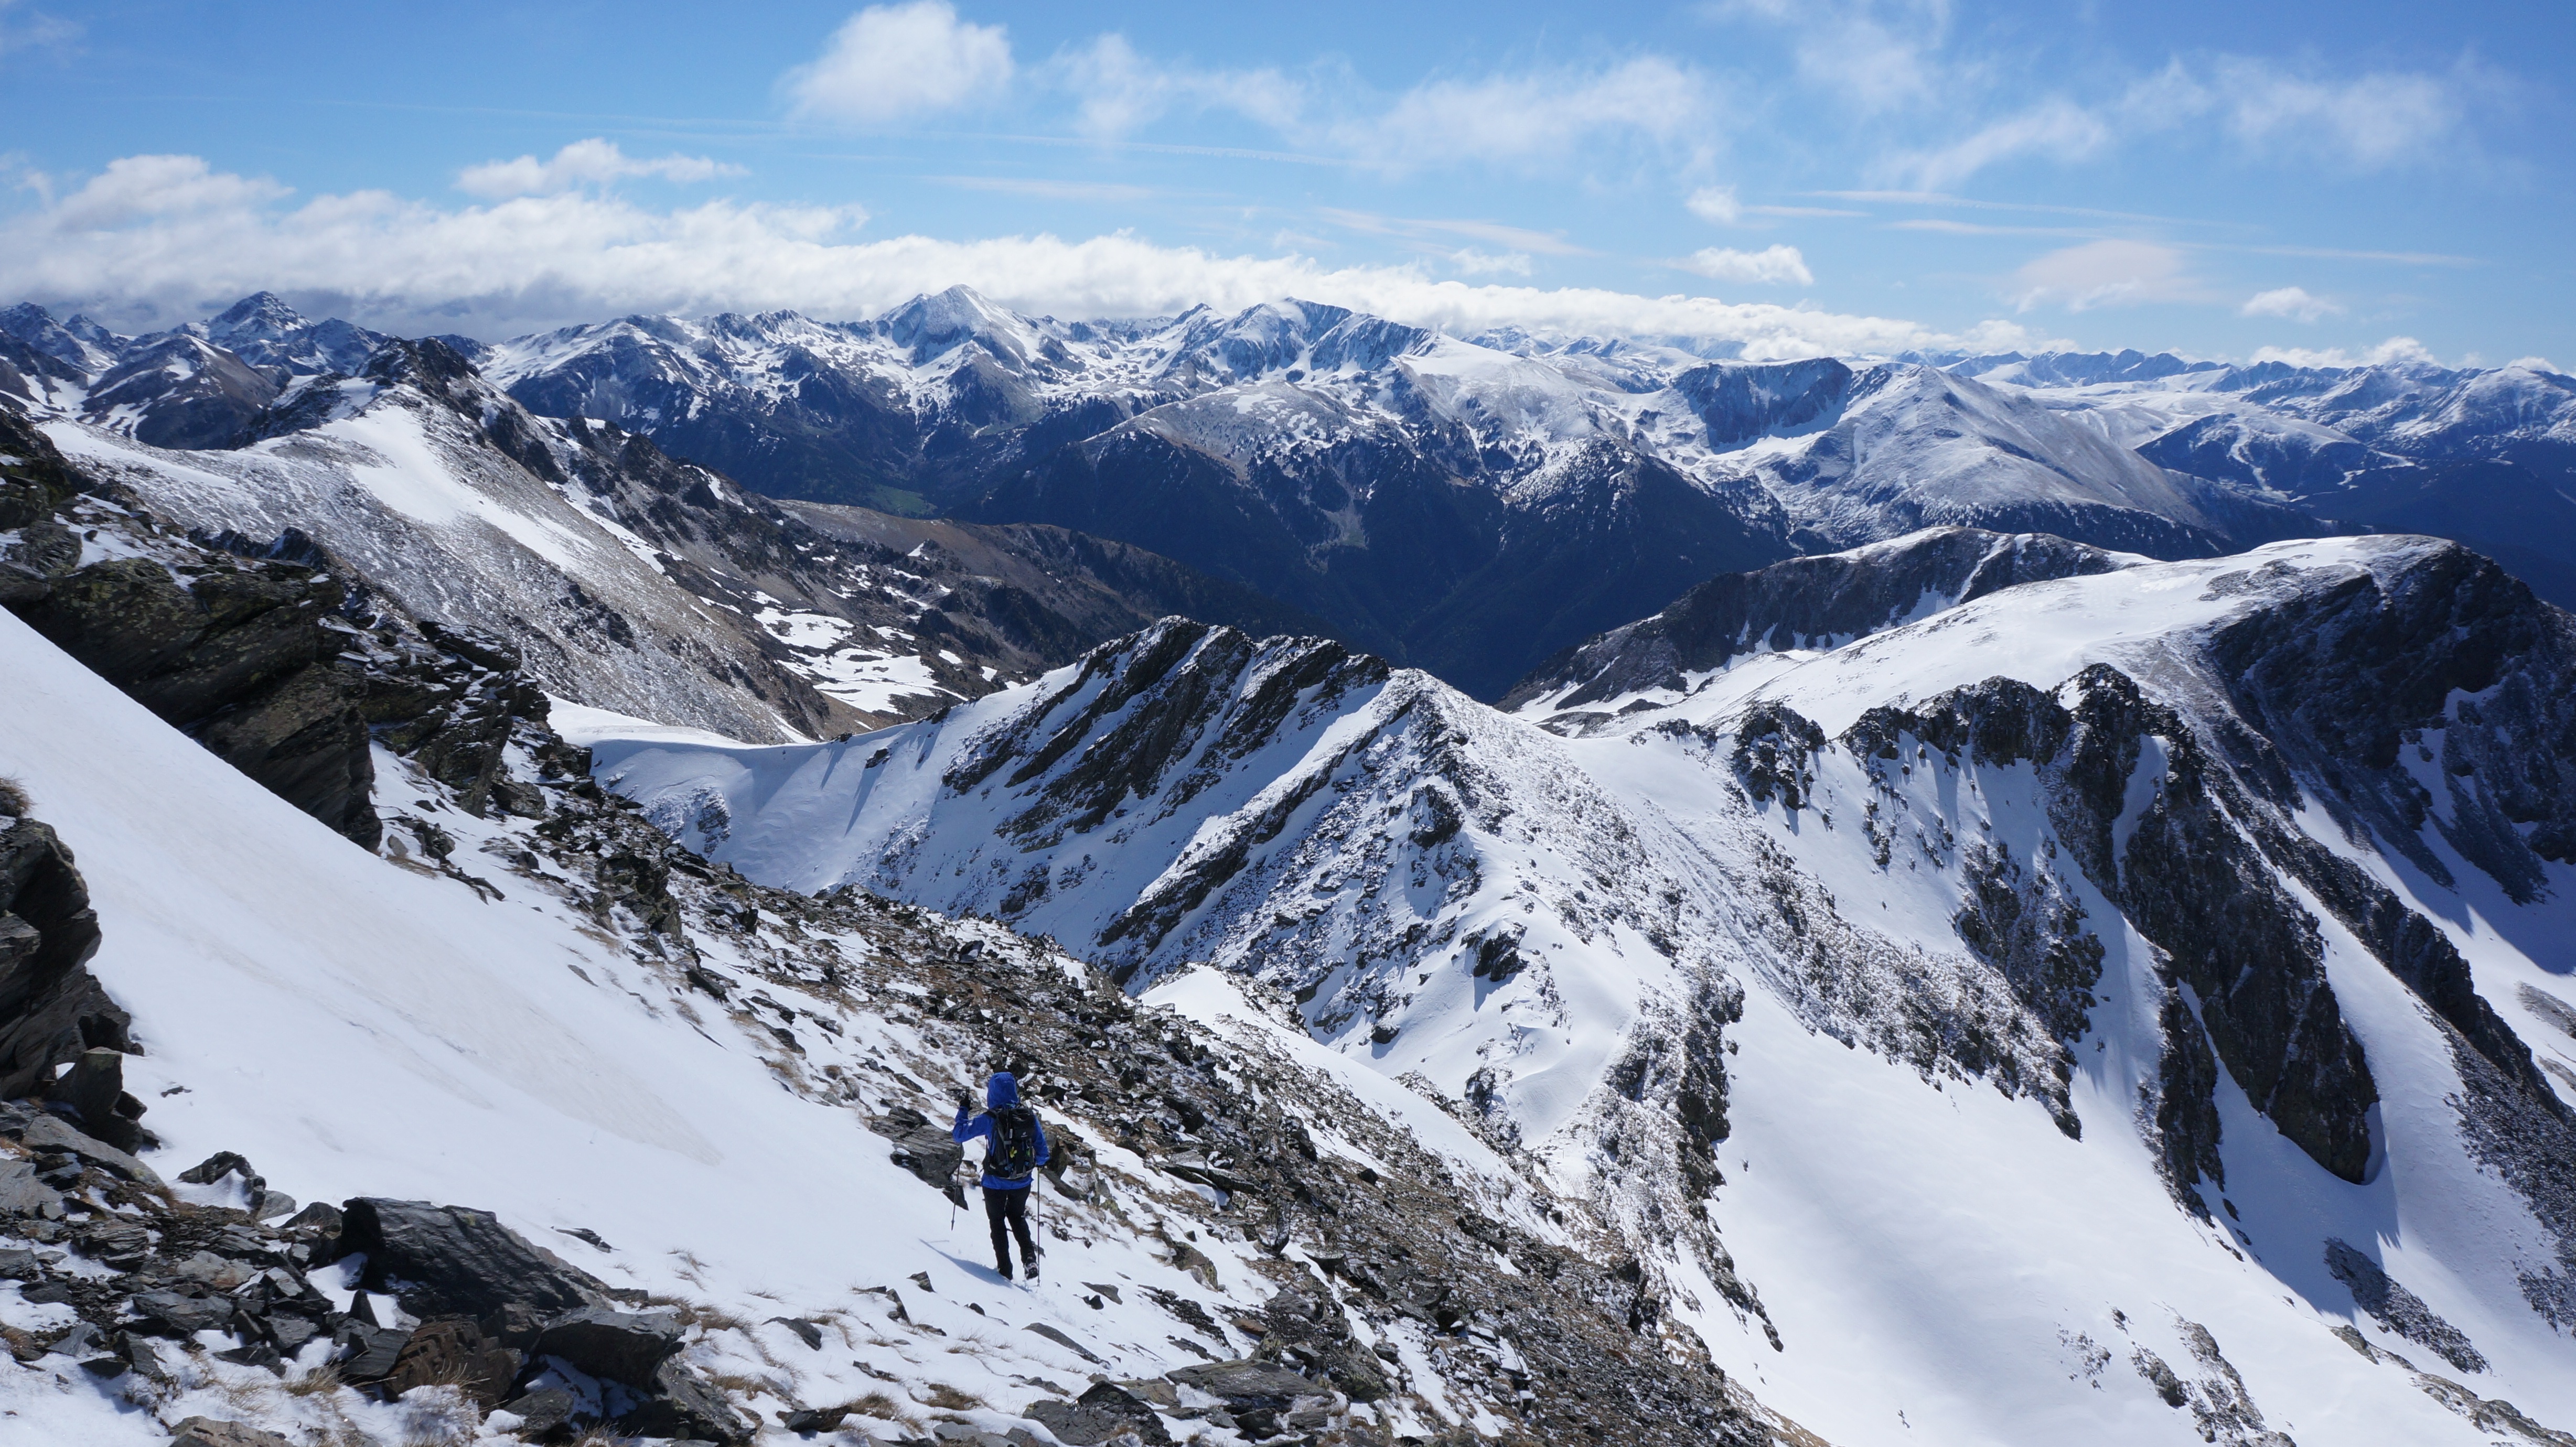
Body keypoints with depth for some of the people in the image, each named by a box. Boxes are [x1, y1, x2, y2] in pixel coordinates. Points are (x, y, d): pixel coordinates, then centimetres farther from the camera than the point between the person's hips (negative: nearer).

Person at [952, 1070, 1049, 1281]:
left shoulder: (990, 1119, -18)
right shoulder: (1030, 1117, -8)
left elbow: (959, 1135, -9)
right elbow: (1042, 1154, -1)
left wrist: (964, 1109, 3)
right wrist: (1034, 1164, 21)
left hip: (996, 1183, -3)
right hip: (1022, 1182, 3)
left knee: (997, 1222, 18)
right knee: (1018, 1218, 27)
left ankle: (1005, 1269, 19)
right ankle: (1029, 1257, 10)